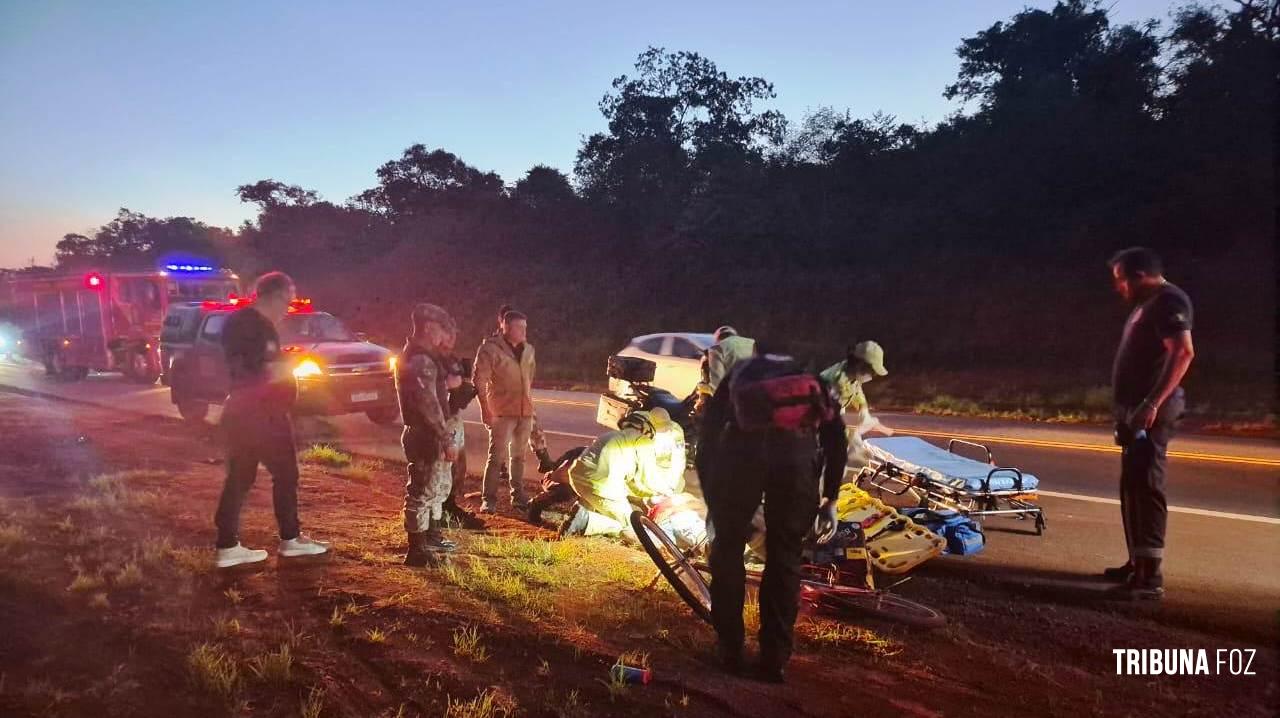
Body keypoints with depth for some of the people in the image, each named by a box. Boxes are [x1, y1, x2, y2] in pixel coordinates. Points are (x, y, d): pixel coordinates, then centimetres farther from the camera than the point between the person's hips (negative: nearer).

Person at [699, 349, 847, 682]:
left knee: (727, 547, 20)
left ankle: (729, 651, 28)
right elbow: (836, 434, 17)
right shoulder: (811, 381, 36)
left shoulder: (732, 381, 36)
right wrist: (830, 499, 21)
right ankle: (775, 660, 25)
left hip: (742, 445, 0)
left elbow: (706, 448, 28)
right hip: (797, 446, 1)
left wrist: (716, 509, 36)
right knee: (785, 554, 19)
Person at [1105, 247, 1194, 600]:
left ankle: (1150, 574, -15)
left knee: (1145, 485, -14)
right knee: (1132, 485, 15)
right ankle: (1137, 562, 24)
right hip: (1136, 409, 11)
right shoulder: (1148, 304, 19)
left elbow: (1183, 352, -24)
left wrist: (1153, 403, -30)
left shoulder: (1168, 300, -11)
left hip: (1151, 411, -11)